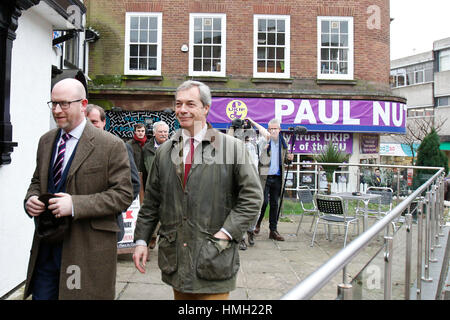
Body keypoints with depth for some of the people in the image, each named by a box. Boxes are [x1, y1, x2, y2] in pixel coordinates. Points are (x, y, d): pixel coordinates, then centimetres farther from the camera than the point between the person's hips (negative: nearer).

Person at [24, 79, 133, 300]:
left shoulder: (111, 145, -10)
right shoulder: (46, 141, 11)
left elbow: (123, 194, -13)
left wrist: (75, 205, -22)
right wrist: (31, 198, -2)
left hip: (87, 250, -5)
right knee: (41, 295, 12)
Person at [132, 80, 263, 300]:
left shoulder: (232, 147, -4)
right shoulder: (164, 151, 8)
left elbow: (252, 196, -5)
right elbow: (151, 202, 12)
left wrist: (227, 232, -12)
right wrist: (141, 240, 8)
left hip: (213, 258, -3)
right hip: (174, 257, 4)